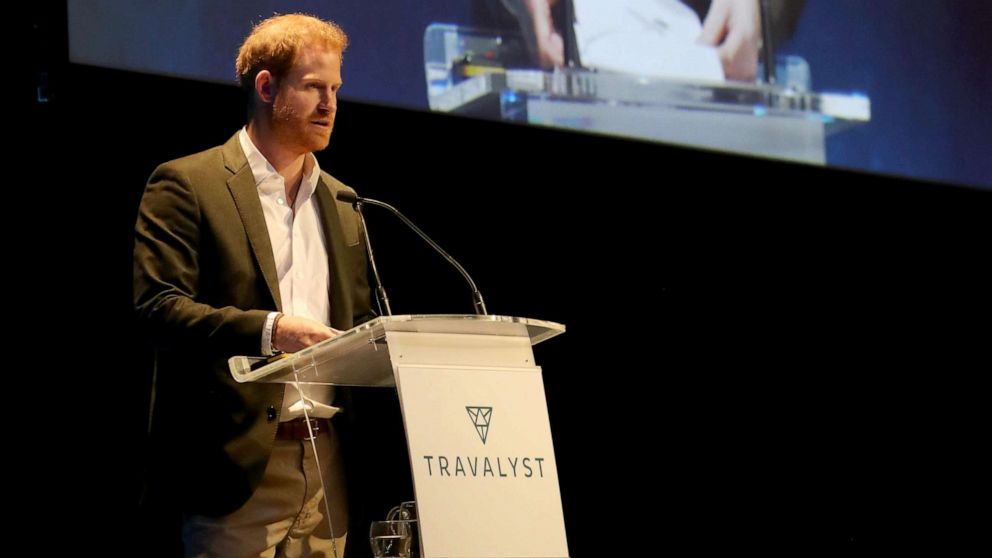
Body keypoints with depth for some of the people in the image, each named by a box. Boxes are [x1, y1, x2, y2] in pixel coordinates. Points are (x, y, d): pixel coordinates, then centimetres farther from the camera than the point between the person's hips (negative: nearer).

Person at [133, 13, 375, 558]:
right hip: (238, 460, -6)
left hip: (328, 464, 6)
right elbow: (156, 306, -11)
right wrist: (267, 329, -22)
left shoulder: (342, 205, 19)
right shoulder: (187, 185, -1)